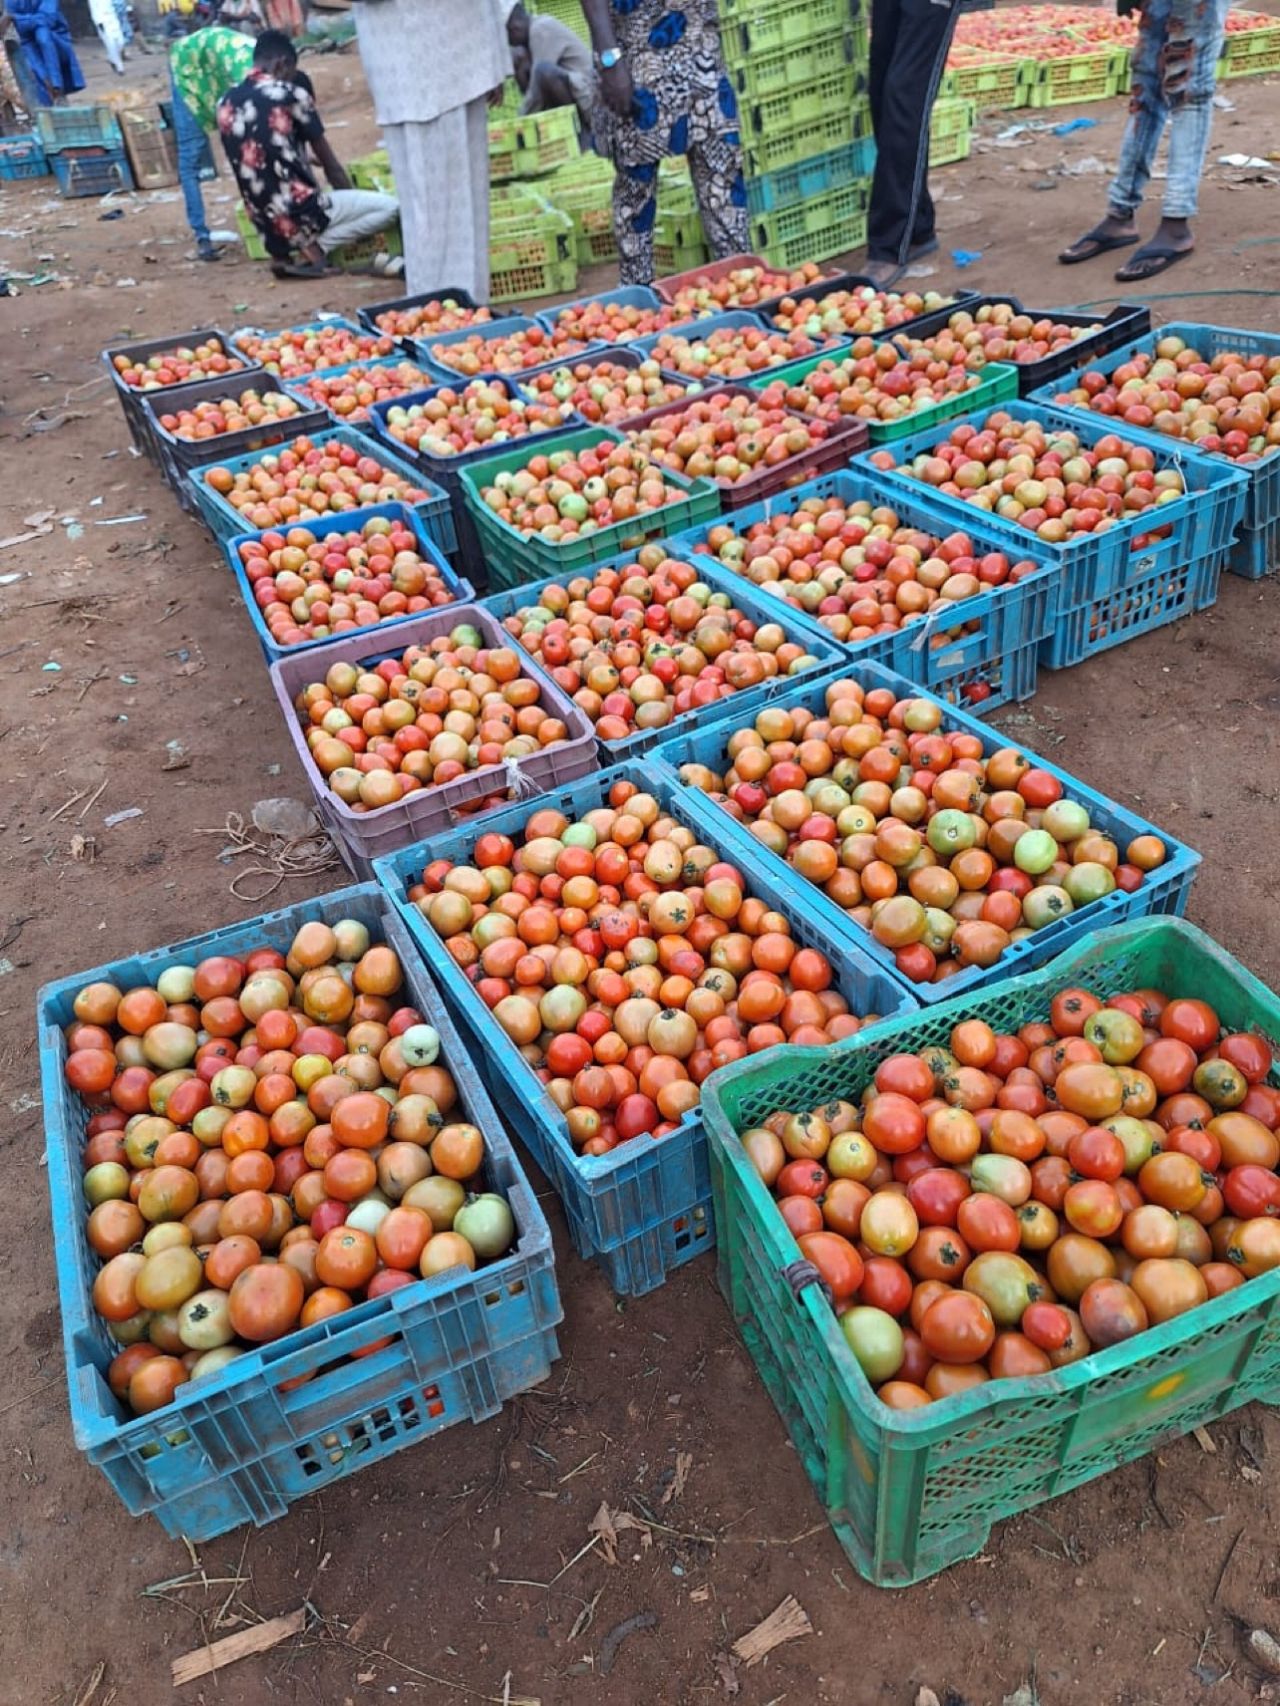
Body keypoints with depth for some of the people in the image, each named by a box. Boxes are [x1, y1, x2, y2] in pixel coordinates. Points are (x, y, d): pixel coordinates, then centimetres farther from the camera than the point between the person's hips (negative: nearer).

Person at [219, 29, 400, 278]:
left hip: (264, 220, 7)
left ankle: (287, 250, 12)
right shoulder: (291, 95, -5)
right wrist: (352, 200, 20)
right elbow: (331, 166, 2)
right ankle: (312, 250, -6)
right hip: (299, 211, -7)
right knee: (389, 207, 4)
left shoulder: (225, 105, 10)